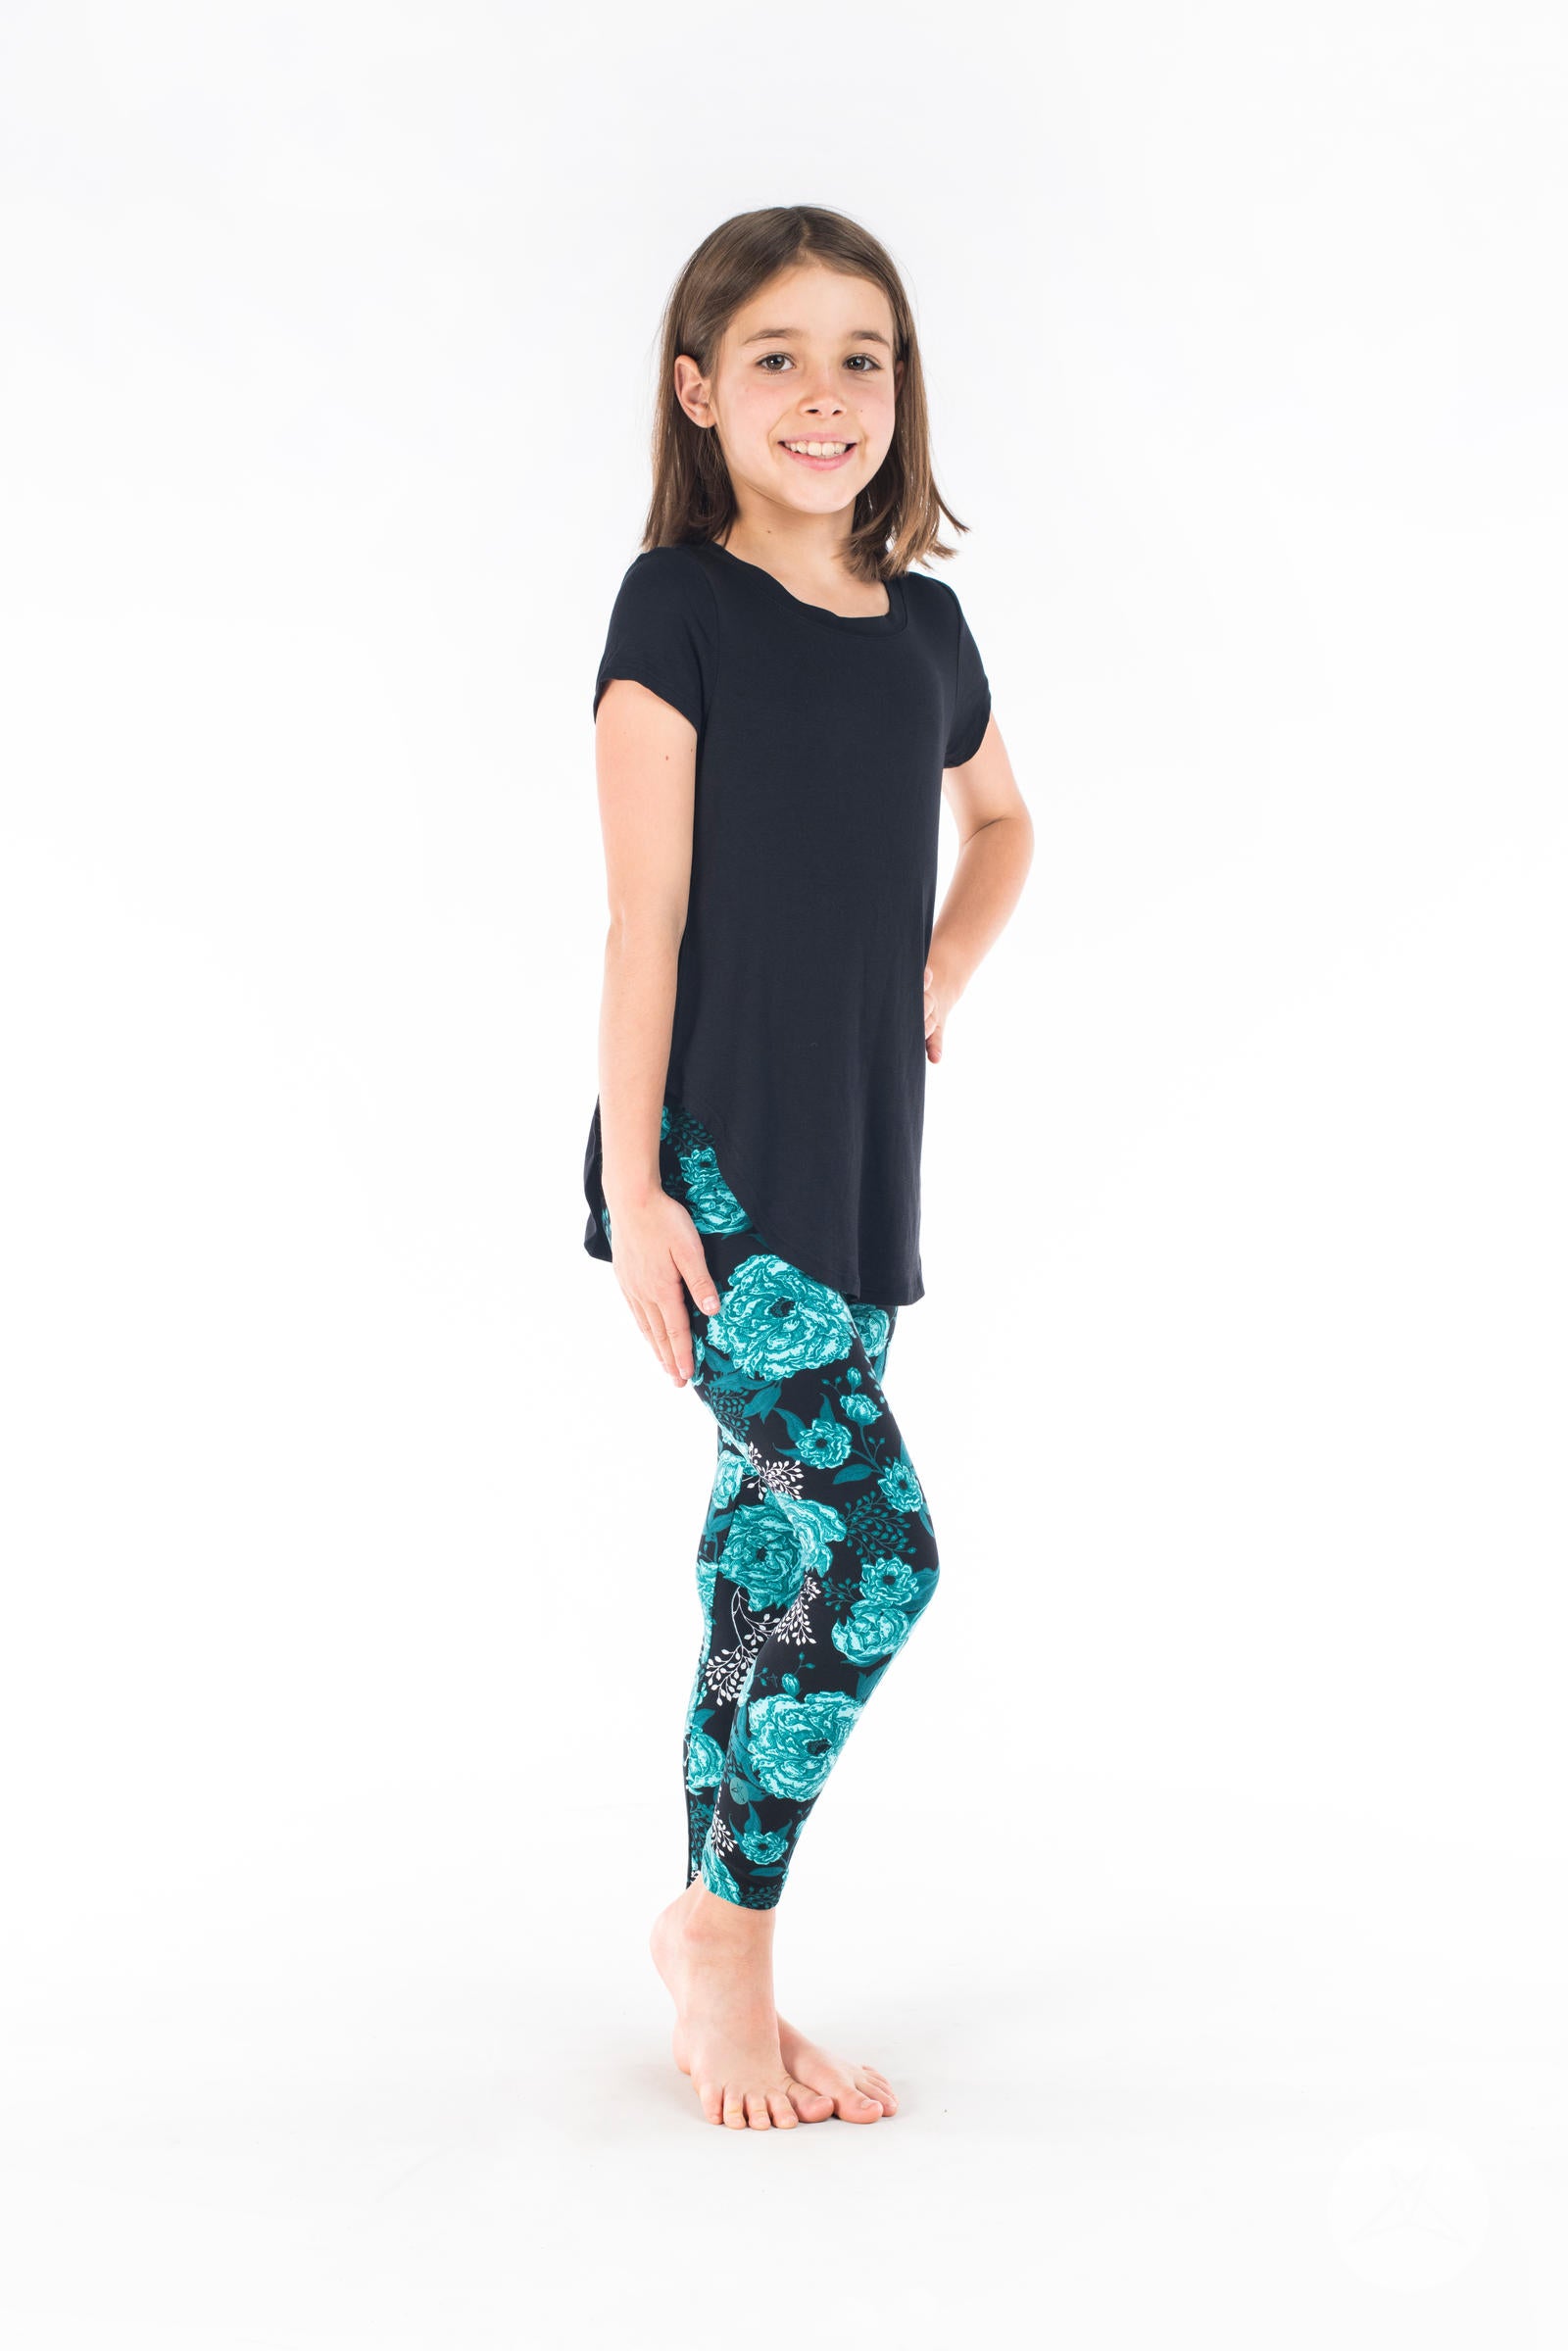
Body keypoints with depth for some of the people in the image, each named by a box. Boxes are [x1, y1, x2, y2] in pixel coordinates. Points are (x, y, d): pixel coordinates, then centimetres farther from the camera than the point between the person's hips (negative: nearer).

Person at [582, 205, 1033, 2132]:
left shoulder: (922, 627, 11)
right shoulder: (678, 605, -5)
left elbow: (999, 823, 31)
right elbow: (647, 913, -9)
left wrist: (934, 981, 13)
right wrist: (634, 1183, -12)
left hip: (856, 1171, 6)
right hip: (713, 1170, -6)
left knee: (777, 1569, 10)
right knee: (876, 1545, -14)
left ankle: (724, 1990, 21)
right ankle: (722, 1923, 6)